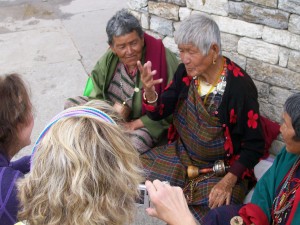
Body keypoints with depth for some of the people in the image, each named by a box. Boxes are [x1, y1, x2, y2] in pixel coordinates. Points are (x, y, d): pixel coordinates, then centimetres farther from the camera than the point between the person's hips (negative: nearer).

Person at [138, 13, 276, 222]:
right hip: (181, 154, 5)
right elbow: (159, 113, -2)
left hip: (222, 169, -5)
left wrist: (229, 181, -27)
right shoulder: (186, 71, -8)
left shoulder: (239, 86, -24)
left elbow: (254, 145, -16)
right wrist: (149, 90, -24)